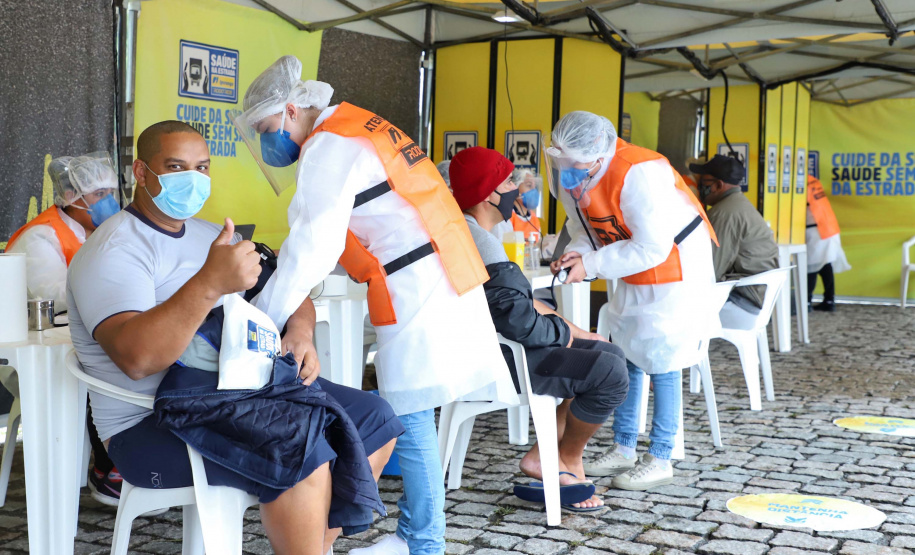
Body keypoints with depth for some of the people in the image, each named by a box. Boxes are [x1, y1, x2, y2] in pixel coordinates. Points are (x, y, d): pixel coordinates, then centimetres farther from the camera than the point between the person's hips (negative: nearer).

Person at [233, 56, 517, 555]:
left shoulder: (327, 148, -11)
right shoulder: (359, 125, 18)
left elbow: (312, 247, -17)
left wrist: (259, 321, -13)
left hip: (418, 293, -10)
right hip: (445, 277, 10)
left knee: (410, 420, -5)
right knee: (408, 417, 12)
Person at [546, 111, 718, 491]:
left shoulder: (640, 175, -33)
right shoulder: (572, 176, -8)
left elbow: (651, 248, -30)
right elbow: (584, 227, 5)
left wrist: (591, 266, -28)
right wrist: (577, 253, -18)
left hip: (676, 264, -8)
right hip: (634, 274, 8)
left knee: (660, 361, -6)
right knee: (626, 356, 10)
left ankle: (660, 460, 5)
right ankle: (624, 449, 21)